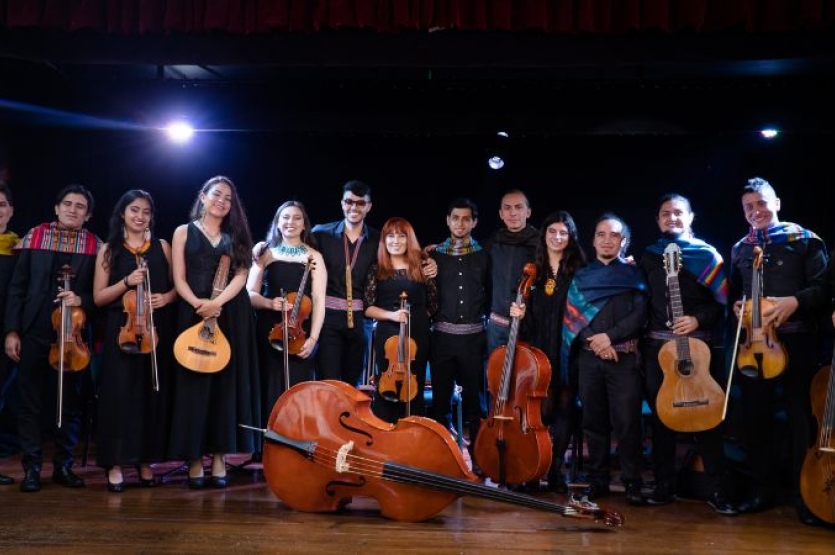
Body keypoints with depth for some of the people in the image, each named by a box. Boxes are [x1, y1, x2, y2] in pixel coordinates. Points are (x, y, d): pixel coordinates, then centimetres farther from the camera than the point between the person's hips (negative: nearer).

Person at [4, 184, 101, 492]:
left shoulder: (95, 245, 2)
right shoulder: (35, 236, 4)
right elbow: (17, 287, 3)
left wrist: (82, 300, -19)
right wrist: (12, 330, -3)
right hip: (34, 333, 0)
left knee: (70, 403, 7)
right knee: (30, 403, 5)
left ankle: (63, 465, 19)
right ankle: (31, 467, 15)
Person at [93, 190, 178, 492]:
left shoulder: (162, 247, 10)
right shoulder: (109, 249, 5)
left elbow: (177, 286, 12)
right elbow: (98, 297, 2)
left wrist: (167, 297, -8)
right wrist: (127, 282, -12)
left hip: (157, 330, 2)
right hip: (121, 330, -2)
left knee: (153, 394, 4)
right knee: (119, 394, -5)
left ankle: (146, 461, 14)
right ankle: (115, 464, 4)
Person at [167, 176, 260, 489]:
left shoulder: (235, 236, 13)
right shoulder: (184, 232, 9)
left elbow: (241, 275, 0)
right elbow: (179, 279, 0)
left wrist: (216, 303, -15)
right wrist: (199, 304, -17)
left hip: (232, 317, 2)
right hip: (194, 315, -2)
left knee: (227, 383, 2)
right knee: (195, 384, -2)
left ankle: (219, 457, 8)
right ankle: (195, 460, 4)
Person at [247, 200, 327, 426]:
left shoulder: (314, 257, 6)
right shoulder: (265, 251, 8)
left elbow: (319, 300, 0)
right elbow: (250, 293, 5)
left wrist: (313, 337, -10)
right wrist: (269, 303, -17)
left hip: (300, 333, 0)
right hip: (268, 331, 1)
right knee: (269, 391, 0)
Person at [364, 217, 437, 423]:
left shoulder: (421, 268, 3)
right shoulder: (377, 271, 3)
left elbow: (433, 305, 9)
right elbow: (368, 307, -1)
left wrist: (416, 317, 1)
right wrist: (391, 315, -14)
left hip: (417, 335, 0)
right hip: (387, 336, 0)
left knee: (415, 388, 6)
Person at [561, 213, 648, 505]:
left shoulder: (633, 274, 7)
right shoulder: (581, 277, 13)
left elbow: (639, 315, -4)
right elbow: (571, 316, 5)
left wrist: (610, 336, -13)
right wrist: (593, 339, -9)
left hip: (624, 358, -2)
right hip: (588, 359, 3)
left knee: (626, 423, -7)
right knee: (594, 422, 6)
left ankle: (632, 483, 2)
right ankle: (597, 481, 15)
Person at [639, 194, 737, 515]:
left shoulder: (706, 254, 5)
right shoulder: (648, 257, 13)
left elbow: (722, 301, 0)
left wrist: (698, 319, -15)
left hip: (696, 343, -3)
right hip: (656, 344, 3)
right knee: (660, 415, 5)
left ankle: (717, 490, 3)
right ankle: (664, 486, 14)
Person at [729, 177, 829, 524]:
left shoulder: (804, 240, -1)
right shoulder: (739, 249, 13)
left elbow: (824, 288, -6)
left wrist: (795, 302, -22)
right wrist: (736, 305, 0)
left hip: (796, 341, -4)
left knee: (801, 418, 1)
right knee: (755, 417, 8)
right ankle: (762, 490, 20)